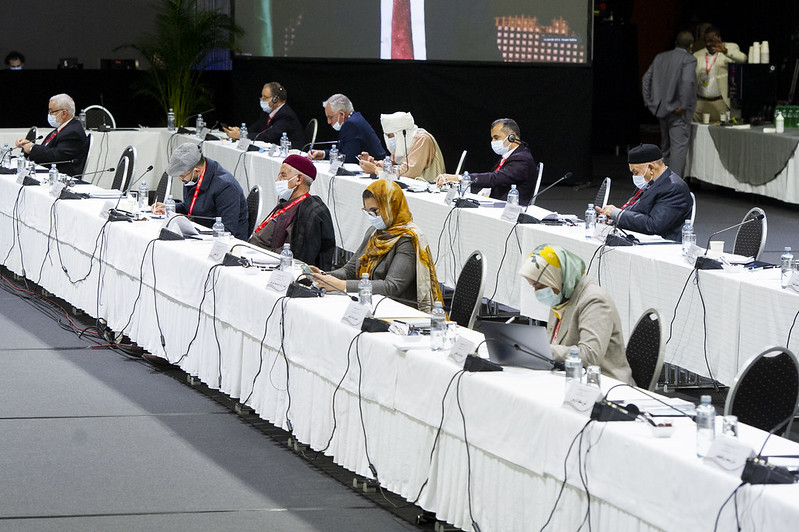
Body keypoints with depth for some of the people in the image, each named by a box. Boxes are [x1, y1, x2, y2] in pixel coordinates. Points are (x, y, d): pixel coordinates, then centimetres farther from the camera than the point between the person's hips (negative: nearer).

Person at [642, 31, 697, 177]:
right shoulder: (688, 59, -11)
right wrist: (682, 106, -19)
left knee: (666, 147, 20)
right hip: (678, 112, -7)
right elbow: (687, 82, -25)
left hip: (662, 109, 7)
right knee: (678, 147, -8)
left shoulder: (660, 58, 10)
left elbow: (646, 79, 11)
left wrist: (649, 102, 13)